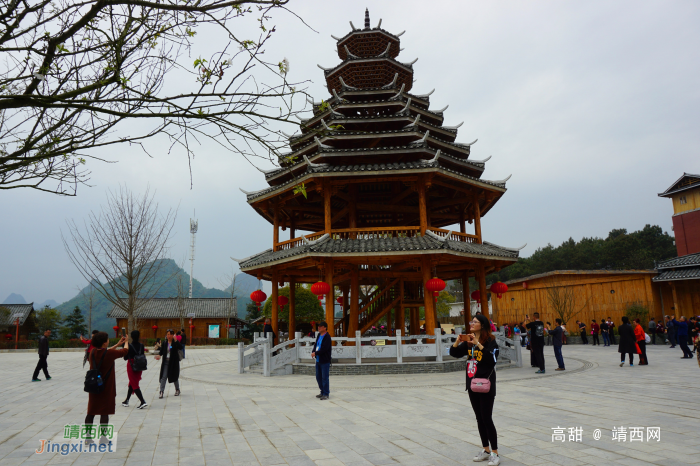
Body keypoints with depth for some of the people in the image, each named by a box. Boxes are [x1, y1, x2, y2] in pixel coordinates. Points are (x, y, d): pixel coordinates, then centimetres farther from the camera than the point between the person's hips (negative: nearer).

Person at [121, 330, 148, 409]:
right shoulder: (141, 346, -2)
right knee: (132, 384, 20)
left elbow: (125, 358, -5)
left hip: (131, 367, -5)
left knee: (134, 385, -2)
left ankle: (143, 402, -13)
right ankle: (126, 401, 32)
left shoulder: (129, 346, -14)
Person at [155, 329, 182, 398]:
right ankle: (161, 392, 0)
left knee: (175, 376, 9)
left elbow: (180, 347, -25)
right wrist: (159, 355, -10)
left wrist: (176, 340, -33)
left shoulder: (175, 342, -7)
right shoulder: (164, 343, 3)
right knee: (163, 377, -3)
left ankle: (177, 390, 27)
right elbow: (162, 351, 10)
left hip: (174, 362, -2)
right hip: (165, 362, 2)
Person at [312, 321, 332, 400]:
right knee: (318, 377, 15)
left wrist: (315, 353, -17)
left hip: (325, 361, -9)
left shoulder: (327, 337, -15)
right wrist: (313, 352, -5)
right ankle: (322, 392, 27)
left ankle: (326, 394, 7)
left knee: (324, 378, -2)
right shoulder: (319, 336, 11)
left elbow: (324, 349, -20)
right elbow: (316, 345, 13)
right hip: (318, 360, 9)